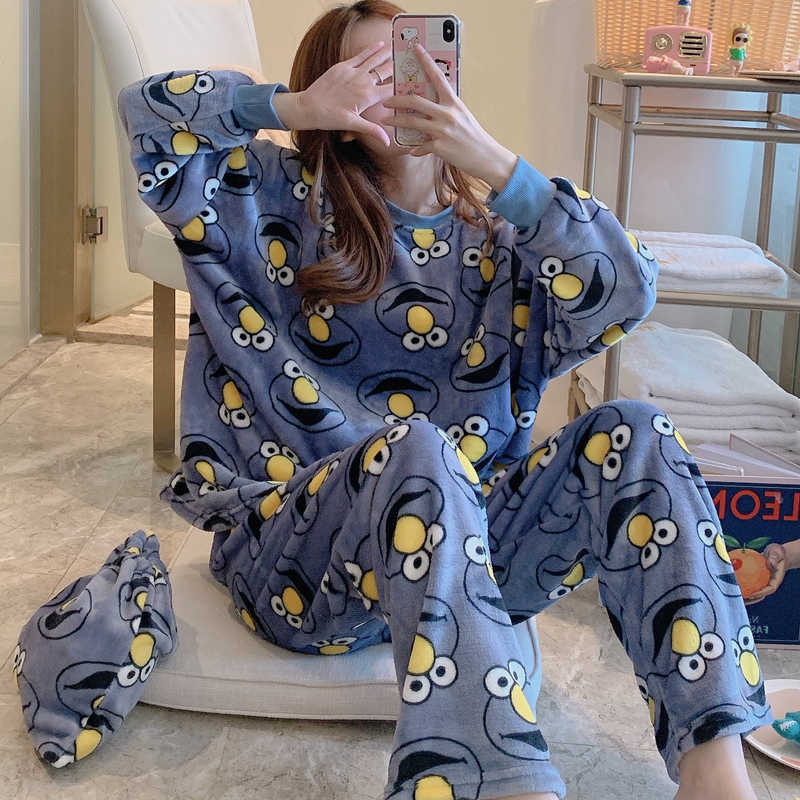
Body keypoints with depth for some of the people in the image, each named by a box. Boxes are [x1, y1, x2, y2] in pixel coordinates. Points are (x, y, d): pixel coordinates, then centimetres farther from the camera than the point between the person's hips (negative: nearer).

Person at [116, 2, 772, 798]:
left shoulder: (496, 240, 12)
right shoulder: (285, 206, 9)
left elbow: (626, 291, -8)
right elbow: (148, 110, 1)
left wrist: (493, 162, -14)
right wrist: (294, 107, -11)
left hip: (465, 548, 3)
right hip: (300, 560, -3)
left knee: (635, 436, -19)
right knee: (416, 452, -35)